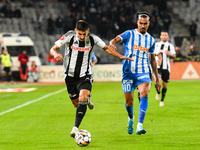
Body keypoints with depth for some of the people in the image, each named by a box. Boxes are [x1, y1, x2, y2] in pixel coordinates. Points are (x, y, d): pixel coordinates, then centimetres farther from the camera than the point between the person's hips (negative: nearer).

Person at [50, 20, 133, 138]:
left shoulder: (93, 39, -8)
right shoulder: (69, 37, -12)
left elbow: (106, 48, 9)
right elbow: (53, 48, -8)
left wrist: (120, 56, -1)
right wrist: (56, 54, -31)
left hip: (85, 76, -1)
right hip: (70, 75, 1)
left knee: (82, 98, -25)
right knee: (76, 103, 10)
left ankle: (75, 128, -26)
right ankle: (87, 99, 48)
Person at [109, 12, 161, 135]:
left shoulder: (151, 40, 10)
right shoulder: (129, 34, 0)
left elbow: (153, 59, 20)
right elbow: (115, 40, -15)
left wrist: (157, 78, 21)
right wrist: (112, 43, -42)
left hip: (143, 73, 1)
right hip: (128, 73, -1)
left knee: (144, 93, -27)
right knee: (129, 102, 6)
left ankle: (140, 125, -33)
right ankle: (131, 119, 41)